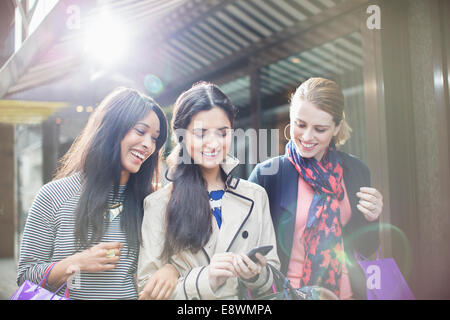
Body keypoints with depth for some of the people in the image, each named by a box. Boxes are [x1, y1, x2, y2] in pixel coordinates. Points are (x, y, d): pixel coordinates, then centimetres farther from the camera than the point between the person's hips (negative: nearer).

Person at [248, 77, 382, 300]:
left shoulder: (355, 171, -3)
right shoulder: (267, 173, -13)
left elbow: (365, 250, 4)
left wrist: (371, 219, -14)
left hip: (346, 291, 3)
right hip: (289, 293, -3)